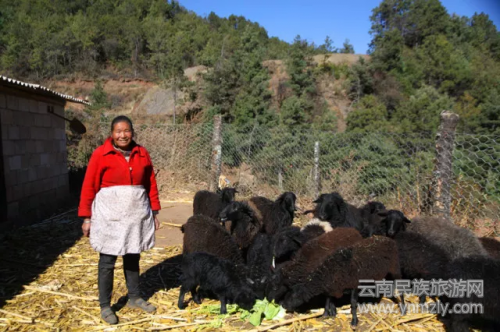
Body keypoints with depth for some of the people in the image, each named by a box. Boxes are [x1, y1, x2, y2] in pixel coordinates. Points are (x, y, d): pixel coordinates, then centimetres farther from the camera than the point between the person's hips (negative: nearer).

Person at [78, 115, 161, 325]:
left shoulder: (142, 154, 3)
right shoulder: (100, 154, -7)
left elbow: (151, 184, 7)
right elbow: (89, 187, -6)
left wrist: (154, 212, 7)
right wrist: (86, 217, -7)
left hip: (136, 215, 3)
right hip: (109, 215, -3)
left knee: (133, 257, 15)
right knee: (107, 261, 5)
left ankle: (134, 298, 31)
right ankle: (105, 306, 20)